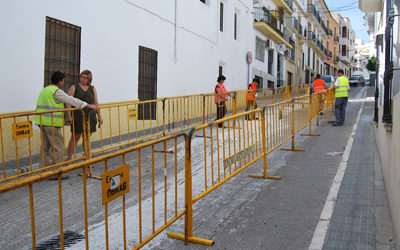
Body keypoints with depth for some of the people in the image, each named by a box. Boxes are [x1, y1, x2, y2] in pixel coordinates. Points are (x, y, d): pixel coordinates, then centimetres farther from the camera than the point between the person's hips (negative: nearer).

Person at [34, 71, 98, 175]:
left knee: (45, 147, 14)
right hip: (52, 123, -9)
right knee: (58, 147, -4)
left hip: (41, 121, 9)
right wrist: (88, 105, -9)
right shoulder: (57, 91, -10)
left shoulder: (45, 90, 19)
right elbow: (71, 100, -12)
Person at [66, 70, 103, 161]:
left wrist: (99, 116, 9)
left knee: (87, 138, 7)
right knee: (75, 137, 0)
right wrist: (68, 115, -13)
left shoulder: (92, 89, 11)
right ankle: (69, 159, 7)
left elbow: (96, 103, 12)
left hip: (90, 116, 3)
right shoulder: (74, 87, 2)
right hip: (77, 116, -3)